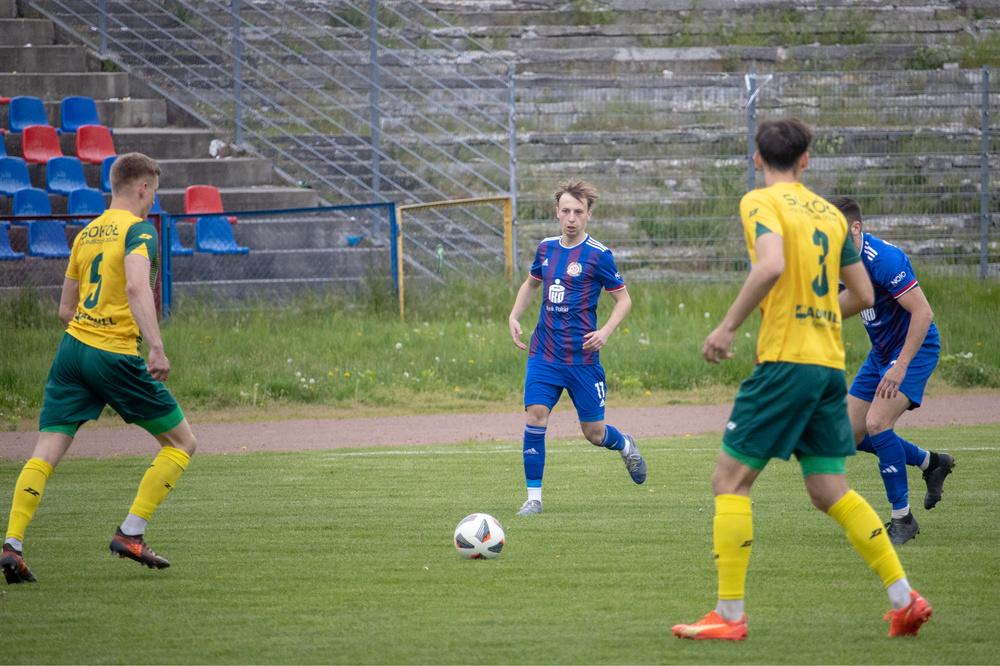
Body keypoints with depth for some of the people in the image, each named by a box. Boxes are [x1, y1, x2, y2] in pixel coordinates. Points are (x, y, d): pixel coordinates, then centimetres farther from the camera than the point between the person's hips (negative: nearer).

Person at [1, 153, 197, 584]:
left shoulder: (86, 234, 16)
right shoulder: (137, 230, -6)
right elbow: (137, 287, -24)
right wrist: (156, 347, -31)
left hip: (73, 348, 6)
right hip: (116, 356, -6)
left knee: (45, 454, 1)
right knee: (181, 441, 9)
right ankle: (130, 533, 4)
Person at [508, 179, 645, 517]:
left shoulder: (598, 255, -8)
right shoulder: (546, 248, 6)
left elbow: (623, 299, -2)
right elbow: (531, 283, 25)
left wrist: (606, 331, -18)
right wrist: (514, 317, 10)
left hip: (582, 357, -3)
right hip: (544, 355, 3)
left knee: (594, 433, 4)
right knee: (534, 416, -13)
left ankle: (625, 445, 40)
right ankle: (534, 497, -7)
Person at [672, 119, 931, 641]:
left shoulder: (761, 202, -4)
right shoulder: (829, 213, 16)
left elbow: (771, 265, -23)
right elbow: (863, 295, 18)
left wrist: (727, 326, -16)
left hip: (786, 362, -7)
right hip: (830, 362, 7)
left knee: (730, 478, -1)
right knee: (829, 490, 13)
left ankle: (729, 615, -5)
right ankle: (904, 597, 7)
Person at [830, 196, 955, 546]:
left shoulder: (883, 259, -27)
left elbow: (923, 313, -29)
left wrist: (900, 367, -30)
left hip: (916, 347, -9)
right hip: (882, 352, 9)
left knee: (876, 423, -23)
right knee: (852, 434, 5)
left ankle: (903, 518, -10)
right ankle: (931, 463, 28)